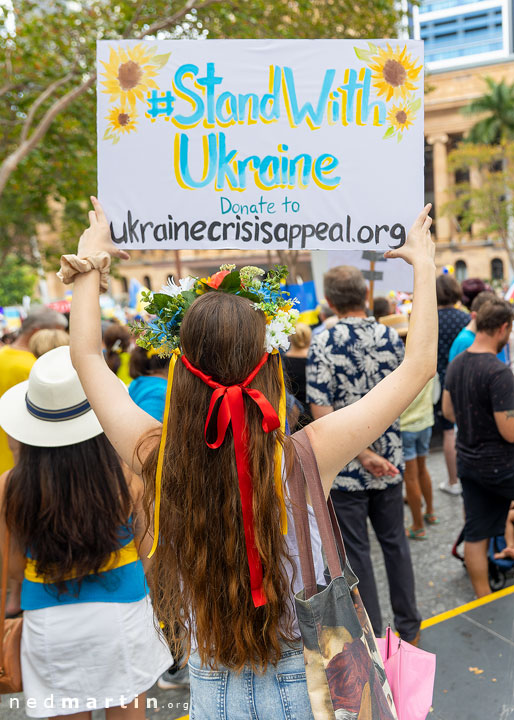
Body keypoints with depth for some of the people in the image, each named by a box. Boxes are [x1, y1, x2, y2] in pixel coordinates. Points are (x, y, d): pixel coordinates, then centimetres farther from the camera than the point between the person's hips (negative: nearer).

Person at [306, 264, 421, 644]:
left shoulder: (324, 342, -15)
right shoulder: (391, 337, -3)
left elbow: (321, 409, -21)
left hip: (346, 466, -4)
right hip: (389, 461, 4)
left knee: (356, 552, 9)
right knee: (395, 541, 19)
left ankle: (372, 638, 21)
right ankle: (408, 626, 32)